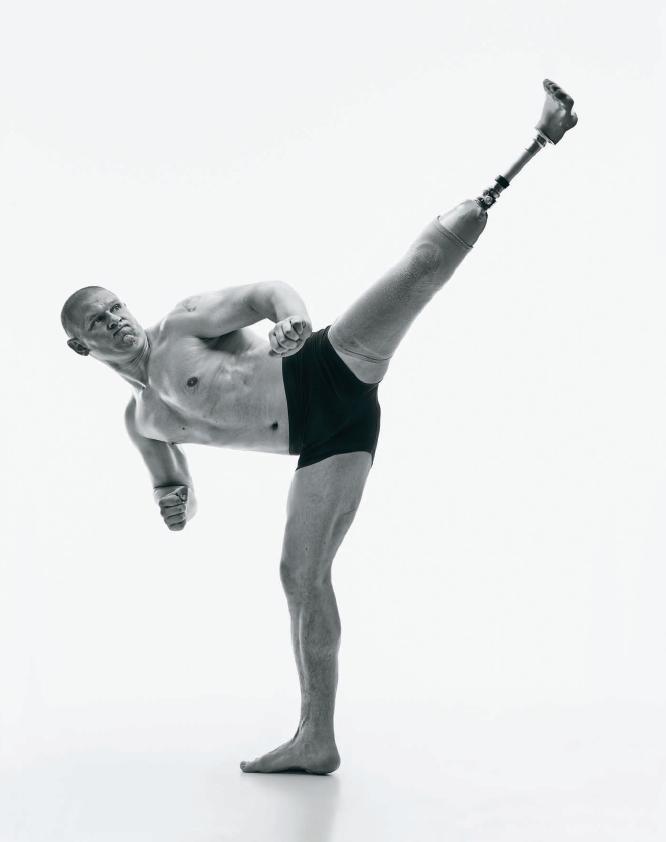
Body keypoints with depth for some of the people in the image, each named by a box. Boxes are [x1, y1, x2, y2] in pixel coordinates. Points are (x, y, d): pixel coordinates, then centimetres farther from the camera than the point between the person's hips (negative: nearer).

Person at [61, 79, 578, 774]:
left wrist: (293, 320, -23)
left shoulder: (182, 323, 8)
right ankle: (316, 739, 9)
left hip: (331, 373, -4)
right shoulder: (141, 420, 22)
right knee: (301, 575, 1)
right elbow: (182, 495, 36)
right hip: (324, 447, 4)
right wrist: (172, 500, 12)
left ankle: (541, 135, -13)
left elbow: (273, 290, -1)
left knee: (424, 258, -21)